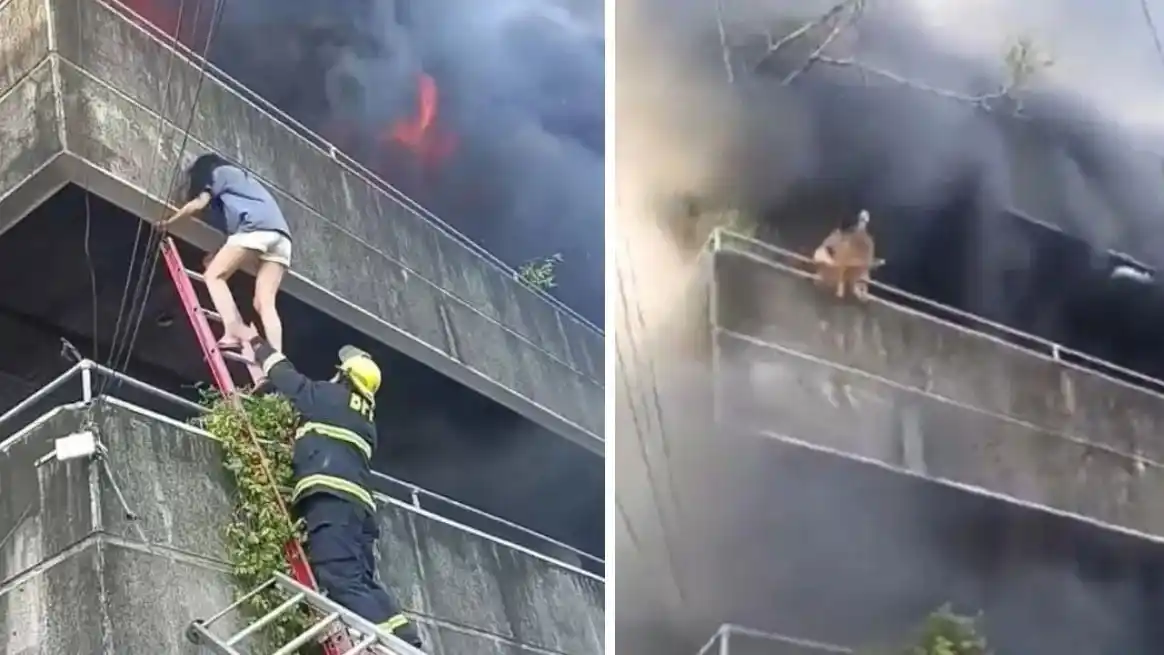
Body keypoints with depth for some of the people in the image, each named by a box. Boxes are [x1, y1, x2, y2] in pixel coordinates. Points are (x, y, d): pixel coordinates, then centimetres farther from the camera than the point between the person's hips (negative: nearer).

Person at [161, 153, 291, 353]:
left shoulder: (220, 172, 21)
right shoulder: (241, 178, 42)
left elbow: (199, 204, 12)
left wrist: (168, 222, 24)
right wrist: (217, 255, 32)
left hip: (256, 227, -7)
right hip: (280, 235, 7)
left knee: (214, 275, -2)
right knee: (264, 303, -4)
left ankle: (233, 334, -23)